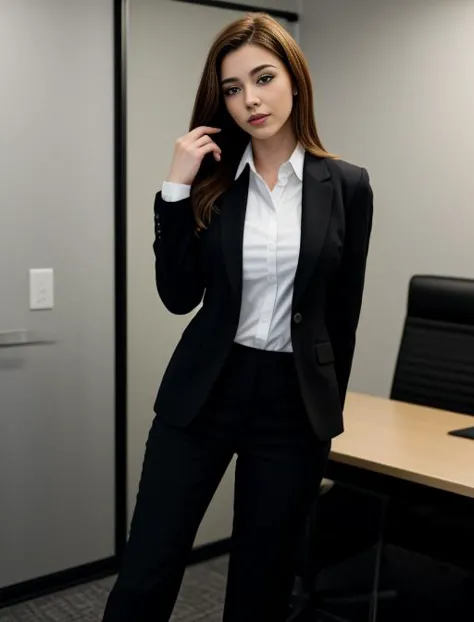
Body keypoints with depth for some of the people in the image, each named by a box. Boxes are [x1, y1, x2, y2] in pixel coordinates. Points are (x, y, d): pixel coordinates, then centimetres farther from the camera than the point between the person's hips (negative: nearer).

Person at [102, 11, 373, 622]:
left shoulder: (346, 185, -1)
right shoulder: (211, 180, 0)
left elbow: (342, 313, 5)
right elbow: (179, 295, -5)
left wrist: (327, 415, 10)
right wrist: (176, 189, -12)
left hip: (294, 400, 0)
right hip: (203, 391, 1)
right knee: (145, 573, 3)